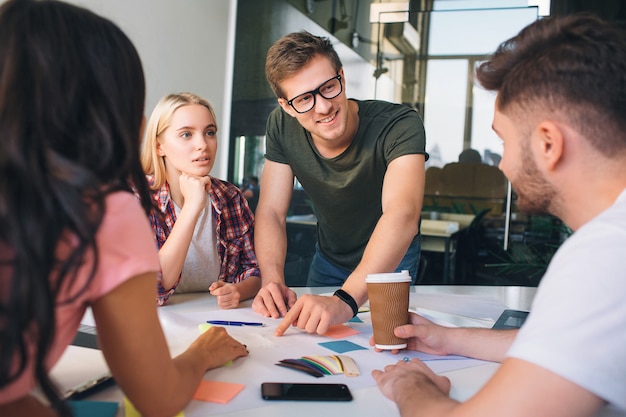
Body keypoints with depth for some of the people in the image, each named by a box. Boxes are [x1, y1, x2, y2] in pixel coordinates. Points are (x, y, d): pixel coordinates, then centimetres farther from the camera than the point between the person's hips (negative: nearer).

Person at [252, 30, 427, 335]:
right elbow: (271, 211, -17)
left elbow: (402, 215, -48)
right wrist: (273, 280, -35)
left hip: (392, 260, -3)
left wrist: (345, 300, -61)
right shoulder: (282, 126, -19)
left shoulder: (400, 125, -34)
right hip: (329, 257, 4)